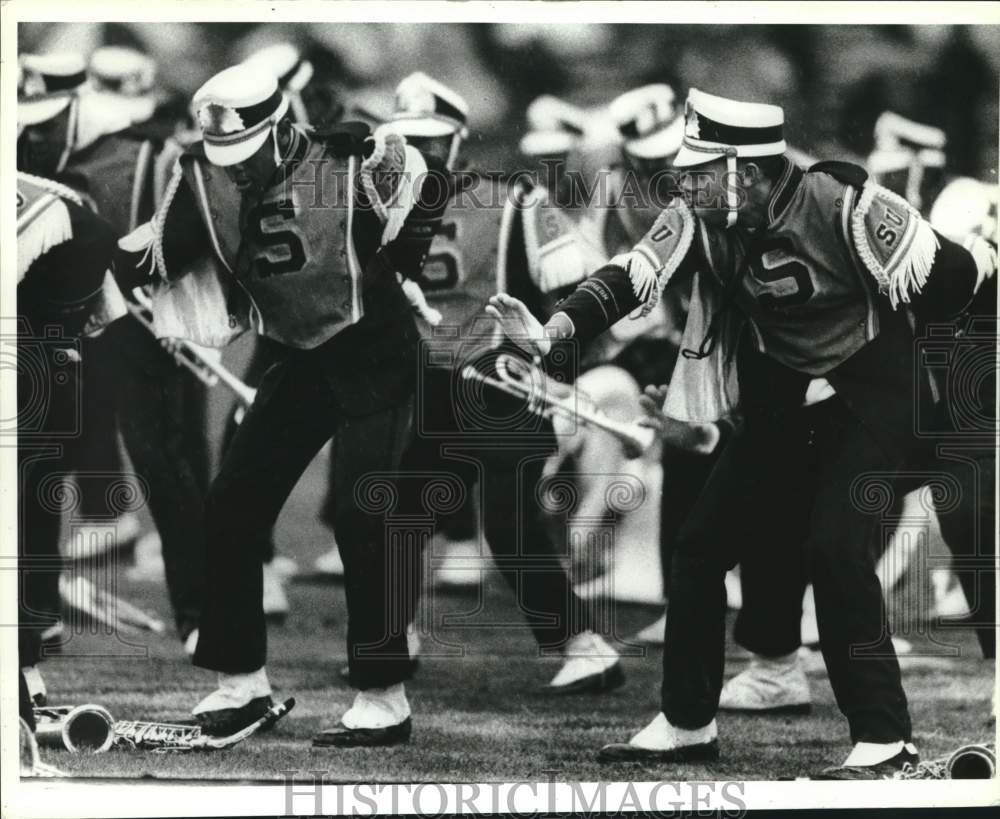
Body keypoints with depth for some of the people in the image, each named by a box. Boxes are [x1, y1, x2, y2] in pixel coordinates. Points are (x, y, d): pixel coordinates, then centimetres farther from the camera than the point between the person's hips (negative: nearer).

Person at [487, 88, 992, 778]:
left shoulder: (846, 208, -24)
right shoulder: (699, 221, -7)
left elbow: (950, 278, -18)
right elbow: (632, 277, -15)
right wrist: (555, 330, -30)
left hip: (866, 403, -7)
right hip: (778, 409, 7)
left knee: (834, 549, -22)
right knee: (702, 543, 4)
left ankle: (885, 740, -12)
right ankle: (686, 724, 19)